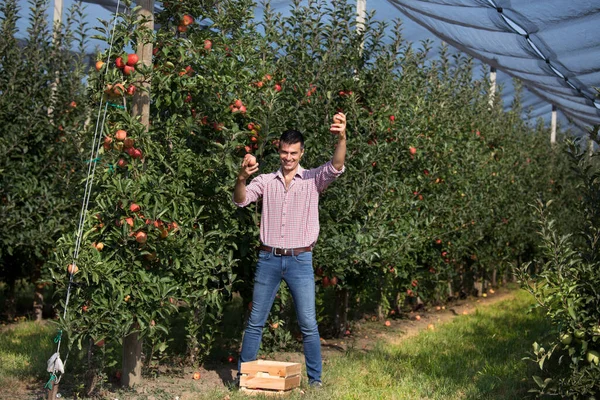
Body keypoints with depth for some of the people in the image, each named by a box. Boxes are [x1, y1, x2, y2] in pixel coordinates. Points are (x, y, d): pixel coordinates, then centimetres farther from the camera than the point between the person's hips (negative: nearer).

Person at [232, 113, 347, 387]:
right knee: (255, 321, 10)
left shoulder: (313, 179, 1)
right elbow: (240, 200, -8)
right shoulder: (265, 181, 5)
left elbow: (336, 167, -18)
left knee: (308, 324, 2)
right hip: (268, 259, 2)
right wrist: (242, 178, -31)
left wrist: (342, 138, -38)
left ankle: (315, 379, 13)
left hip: (300, 260, -1)